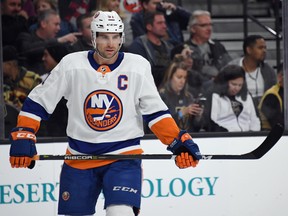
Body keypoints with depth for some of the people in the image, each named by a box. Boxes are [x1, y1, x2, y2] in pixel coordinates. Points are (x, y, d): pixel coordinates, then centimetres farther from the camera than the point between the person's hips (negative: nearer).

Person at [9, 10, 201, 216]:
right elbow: (38, 102, 2)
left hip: (124, 155, -2)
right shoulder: (71, 64, -4)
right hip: (78, 158, 2)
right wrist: (23, 136, -8)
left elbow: (155, 111, 1)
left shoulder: (138, 66, -5)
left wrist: (179, 141, -10)